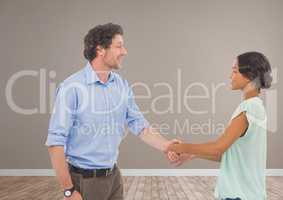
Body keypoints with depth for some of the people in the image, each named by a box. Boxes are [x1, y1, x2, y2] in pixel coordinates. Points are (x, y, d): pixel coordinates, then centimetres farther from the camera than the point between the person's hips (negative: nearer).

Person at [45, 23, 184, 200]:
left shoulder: (122, 85, 2)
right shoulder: (73, 88, -17)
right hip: (84, 179, -6)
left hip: (114, 175, 6)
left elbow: (139, 124, 4)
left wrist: (165, 146, -14)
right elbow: (56, 141, -17)